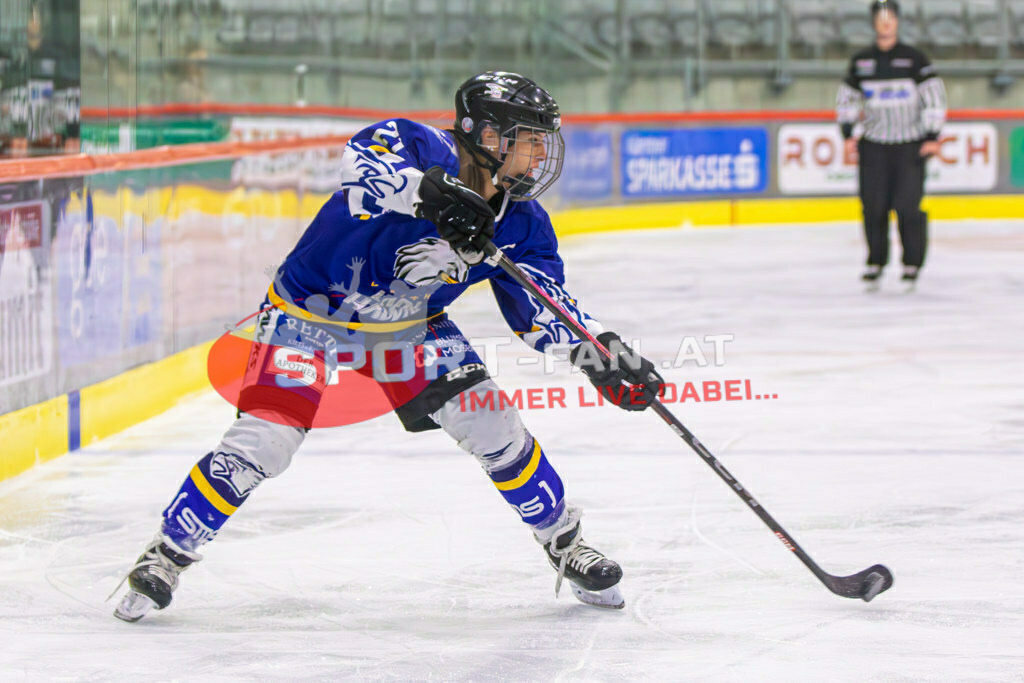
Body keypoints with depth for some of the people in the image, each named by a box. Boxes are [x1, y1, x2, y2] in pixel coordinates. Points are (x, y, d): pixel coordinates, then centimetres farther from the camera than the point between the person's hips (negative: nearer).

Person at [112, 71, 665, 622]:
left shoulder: (521, 224, -10)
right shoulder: (422, 149, -28)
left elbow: (544, 311, -9)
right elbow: (361, 162, -48)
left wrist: (602, 352, -25)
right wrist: (429, 191, -64)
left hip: (410, 325, 5)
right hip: (310, 311, -5)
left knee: (491, 423, -4)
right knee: (264, 441, -17)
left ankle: (564, 544, 18)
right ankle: (167, 556, -1)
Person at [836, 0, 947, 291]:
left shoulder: (914, 59, -3)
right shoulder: (861, 62, 7)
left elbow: (934, 97, -2)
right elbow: (848, 99, 18)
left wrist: (932, 137, -8)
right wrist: (849, 134, 7)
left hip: (910, 146, -3)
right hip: (873, 145, 3)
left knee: (908, 206, -9)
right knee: (873, 206, -2)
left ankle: (912, 264, 4)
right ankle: (876, 262, 11)